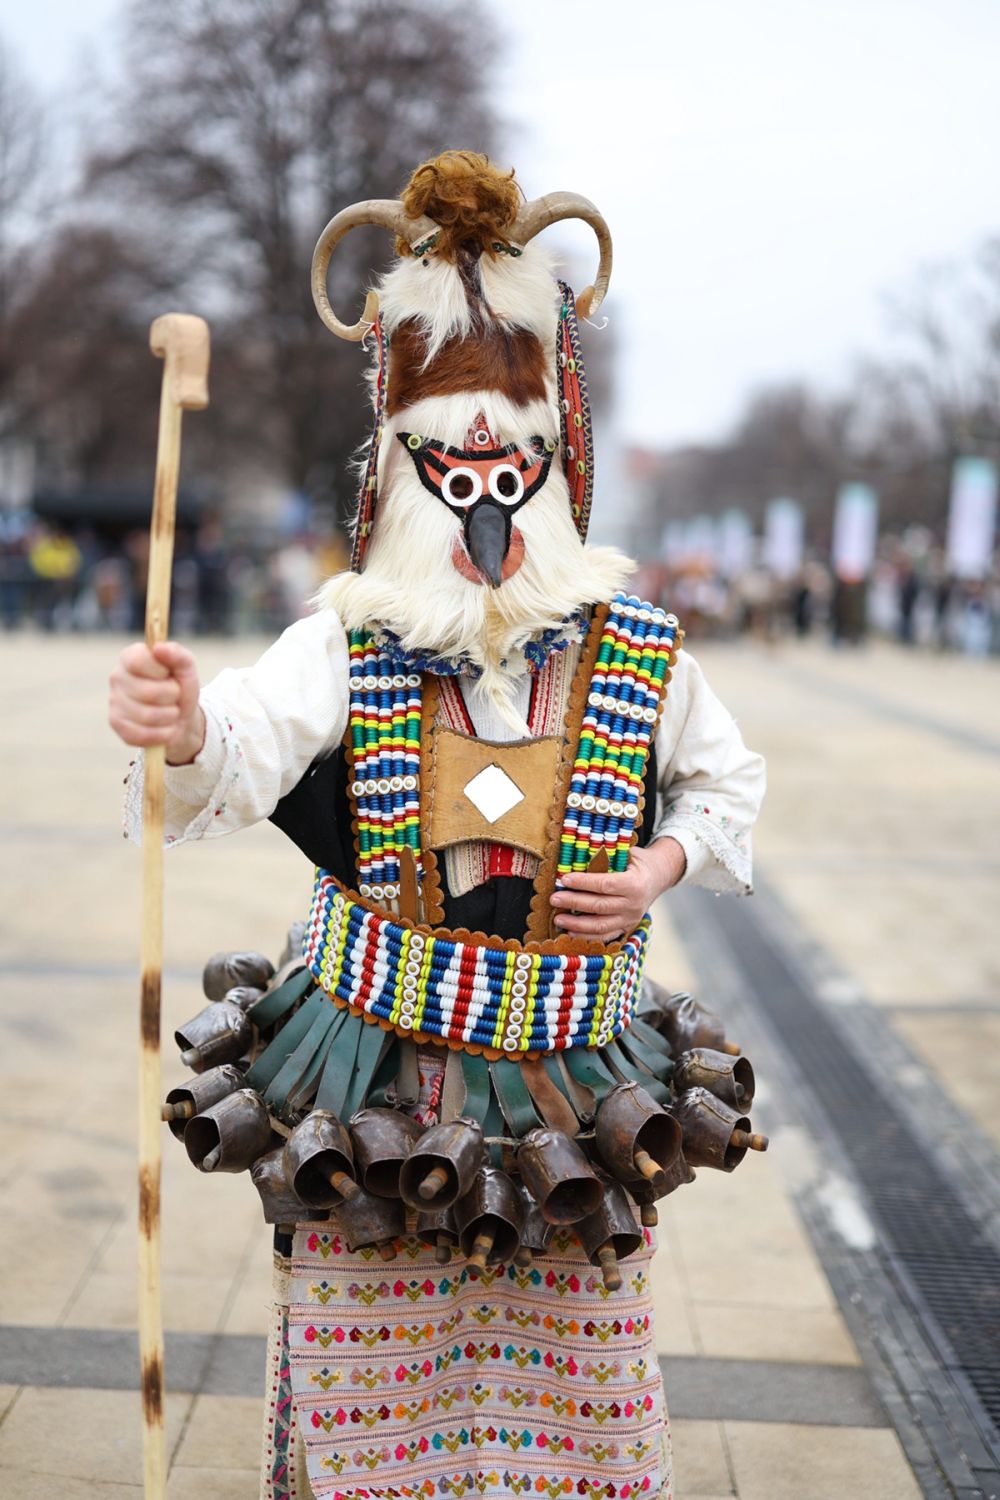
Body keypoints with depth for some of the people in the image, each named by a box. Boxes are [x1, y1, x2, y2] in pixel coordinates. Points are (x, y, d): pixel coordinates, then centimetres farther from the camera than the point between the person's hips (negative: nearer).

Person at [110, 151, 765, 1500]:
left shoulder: (638, 652, 0)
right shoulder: (346, 643, -6)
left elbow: (731, 786, 16)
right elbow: (242, 757, -24)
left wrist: (663, 866, -4)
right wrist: (184, 732, -47)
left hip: (573, 1087, 1)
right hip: (375, 1082, -1)